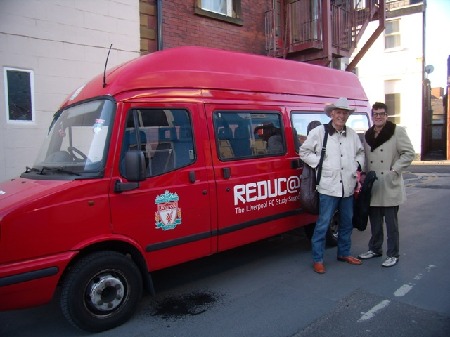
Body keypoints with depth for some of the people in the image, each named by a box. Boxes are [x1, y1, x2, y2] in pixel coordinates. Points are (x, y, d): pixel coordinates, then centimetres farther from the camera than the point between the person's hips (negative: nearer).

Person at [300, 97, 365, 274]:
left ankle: (344, 253, 36)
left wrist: (358, 164, 6)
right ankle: (317, 259, 10)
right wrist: (319, 163, -10)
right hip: (329, 186, -6)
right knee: (323, 224, -3)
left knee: (347, 223, 17)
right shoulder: (319, 132, -5)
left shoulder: (352, 134, 11)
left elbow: (360, 152, 25)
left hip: (348, 186, 6)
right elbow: (304, 151, -1)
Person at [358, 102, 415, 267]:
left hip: (390, 186, -5)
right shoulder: (367, 135, 13)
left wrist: (394, 170, -15)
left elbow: (409, 153, -7)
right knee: (375, 221, 15)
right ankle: (374, 249, 30)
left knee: (391, 223, 3)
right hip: (373, 186, 5)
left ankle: (393, 255, 16)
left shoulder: (397, 131, -4)